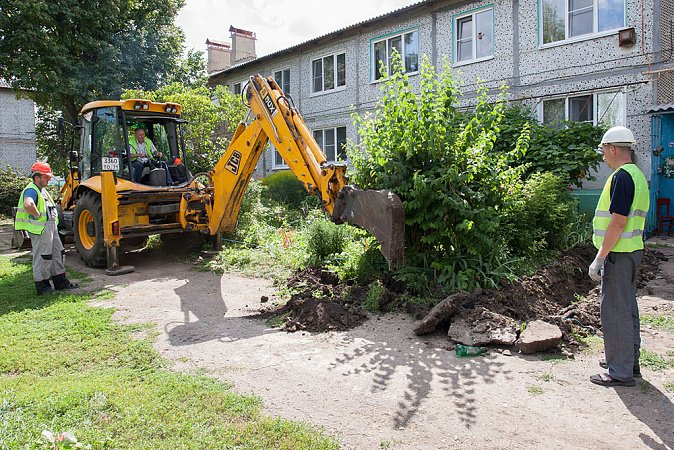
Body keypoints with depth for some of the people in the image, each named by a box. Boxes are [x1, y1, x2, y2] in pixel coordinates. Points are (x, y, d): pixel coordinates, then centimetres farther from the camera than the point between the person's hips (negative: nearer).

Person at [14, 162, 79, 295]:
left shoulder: (42, 190, 17)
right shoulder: (31, 190, -15)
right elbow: (28, 205, -38)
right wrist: (38, 216, -23)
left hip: (51, 226, 10)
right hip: (40, 229, -10)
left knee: (58, 253, 14)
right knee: (42, 257, -2)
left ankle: (60, 281, 23)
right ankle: (42, 285, 9)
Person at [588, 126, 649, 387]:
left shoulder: (622, 176, -17)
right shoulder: (637, 175, 14)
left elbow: (618, 221, -23)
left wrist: (599, 258, -20)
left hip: (618, 254, -10)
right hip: (633, 250, 10)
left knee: (614, 311, -3)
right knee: (627, 308, 18)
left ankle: (621, 372, 5)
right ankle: (629, 360, 30)